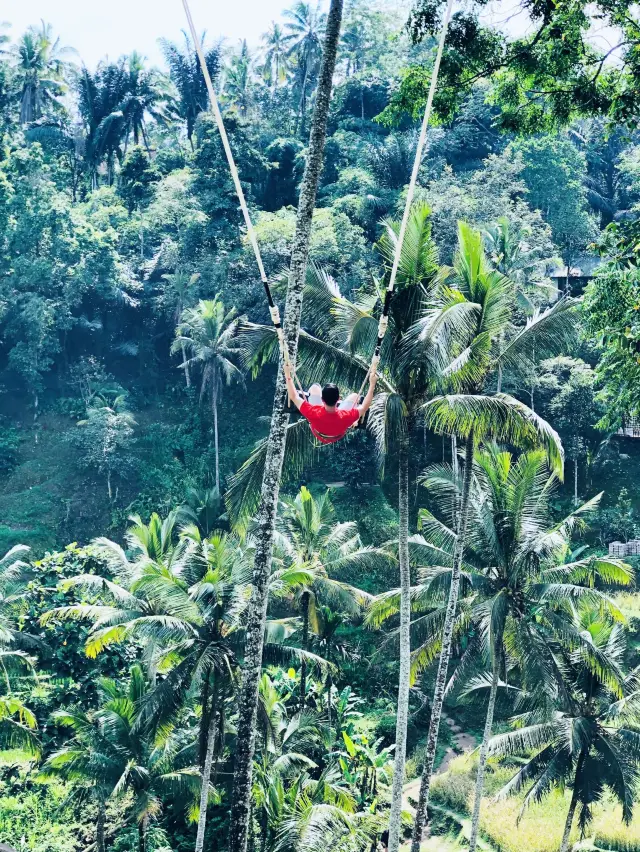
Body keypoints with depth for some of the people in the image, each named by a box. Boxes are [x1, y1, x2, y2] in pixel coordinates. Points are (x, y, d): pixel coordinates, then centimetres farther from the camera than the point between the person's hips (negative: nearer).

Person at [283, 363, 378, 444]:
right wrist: (372, 384, -26)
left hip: (318, 434, 0)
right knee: (354, 396, 9)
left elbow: (294, 397, -30)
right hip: (338, 436, 0)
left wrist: (288, 376, -22)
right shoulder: (345, 417, -46)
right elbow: (365, 407, -27)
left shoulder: (313, 413, -46)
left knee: (315, 387, 6)